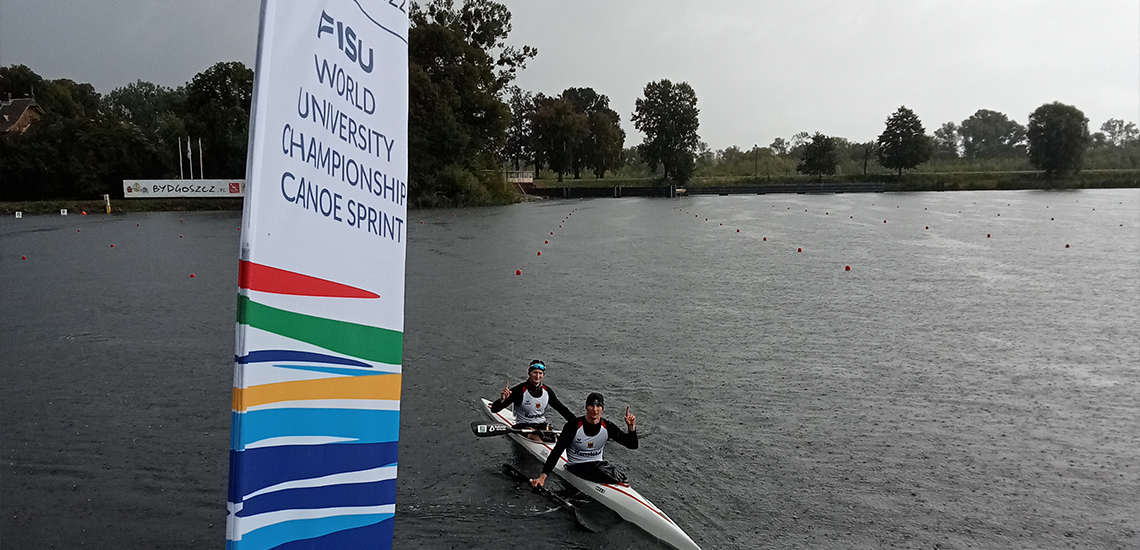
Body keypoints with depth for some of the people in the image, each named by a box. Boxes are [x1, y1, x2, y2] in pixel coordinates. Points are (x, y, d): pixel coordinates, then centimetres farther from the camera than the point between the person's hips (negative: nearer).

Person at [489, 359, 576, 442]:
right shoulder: (519, 391, -15)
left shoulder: (547, 391, 1)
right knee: (539, 443, -29)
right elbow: (494, 409, -17)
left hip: (542, 425, 6)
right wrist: (502, 399, -39)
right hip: (523, 427, -6)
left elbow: (562, 409, 12)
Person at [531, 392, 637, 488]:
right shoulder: (574, 427, -13)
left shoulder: (608, 427, -2)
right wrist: (543, 476, -19)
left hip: (598, 464, 5)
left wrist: (631, 428, -22)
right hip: (576, 467, -4)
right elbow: (556, 452, -12)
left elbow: (632, 445, -1)